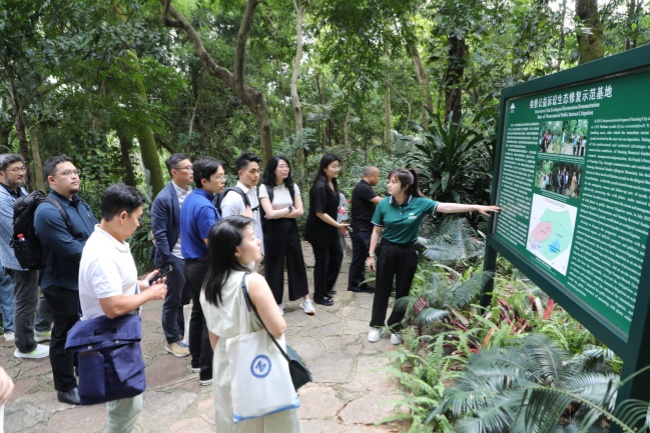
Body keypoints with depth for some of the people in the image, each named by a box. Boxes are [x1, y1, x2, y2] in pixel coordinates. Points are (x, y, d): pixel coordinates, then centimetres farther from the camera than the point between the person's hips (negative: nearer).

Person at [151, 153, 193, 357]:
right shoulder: (163, 199, -15)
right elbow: (159, 233, -14)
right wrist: (168, 260, -15)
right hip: (177, 258, -5)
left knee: (185, 298, 19)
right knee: (173, 301, 11)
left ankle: (181, 332, 37)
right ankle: (172, 340, 28)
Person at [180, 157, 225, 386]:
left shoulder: (190, 199, 8)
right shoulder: (204, 206, -23)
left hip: (192, 264, 10)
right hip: (206, 266, -10)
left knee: (198, 313, 19)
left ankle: (197, 360, 32)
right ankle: (208, 371, 8)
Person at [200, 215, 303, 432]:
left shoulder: (209, 285, -2)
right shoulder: (253, 281, -24)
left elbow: (214, 337, 7)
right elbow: (278, 329, -23)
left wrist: (225, 358, 19)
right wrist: (274, 312, -4)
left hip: (226, 368, 7)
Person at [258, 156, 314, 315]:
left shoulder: (292, 186, 3)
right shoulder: (265, 188, -9)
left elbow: (300, 211, -3)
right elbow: (270, 213, -17)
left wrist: (279, 214, -12)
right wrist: (289, 209, -7)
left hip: (290, 229, 3)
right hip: (273, 231, -3)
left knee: (297, 262, 8)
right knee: (275, 265, 6)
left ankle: (305, 300, 19)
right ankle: (277, 302, 20)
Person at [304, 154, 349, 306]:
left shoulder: (333, 184, 6)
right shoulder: (319, 187, -22)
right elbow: (319, 213, -23)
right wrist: (338, 225, -19)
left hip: (330, 229, 9)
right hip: (319, 231, -9)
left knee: (337, 256, 17)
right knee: (322, 262, 2)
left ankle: (327, 287, 36)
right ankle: (319, 295, 19)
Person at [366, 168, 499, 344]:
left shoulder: (419, 203, -13)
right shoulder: (384, 204, -9)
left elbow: (447, 207, -19)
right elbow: (377, 231, -1)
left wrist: (476, 207, -26)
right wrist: (371, 255, -1)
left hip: (408, 252, 0)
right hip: (387, 250, 0)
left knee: (402, 292, 12)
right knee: (382, 290, 10)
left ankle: (395, 327, 30)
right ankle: (376, 326, 28)